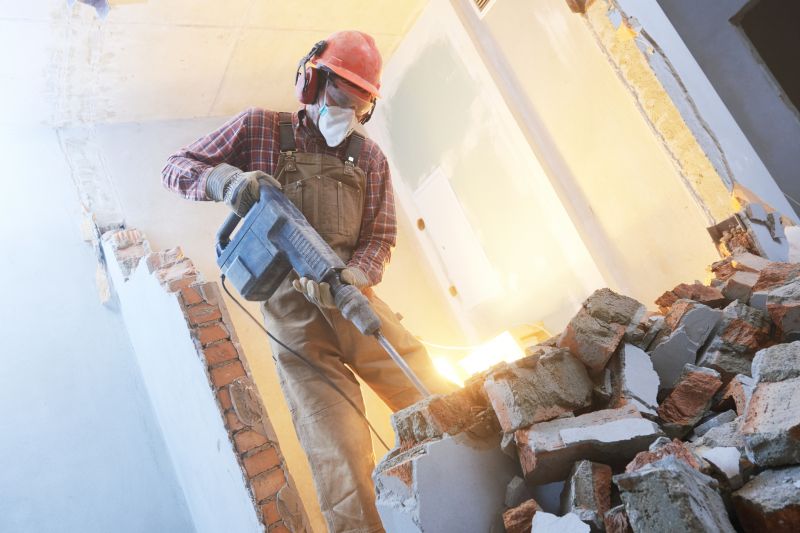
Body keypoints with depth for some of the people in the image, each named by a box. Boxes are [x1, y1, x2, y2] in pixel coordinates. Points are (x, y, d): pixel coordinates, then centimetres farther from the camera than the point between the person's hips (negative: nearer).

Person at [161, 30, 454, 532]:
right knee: (339, 455, -11)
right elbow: (177, 168, 9)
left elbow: (381, 236, 7)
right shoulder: (261, 128, 7)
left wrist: (350, 277, -16)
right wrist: (228, 178, -15)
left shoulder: (370, 157, 13)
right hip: (293, 311, -3)